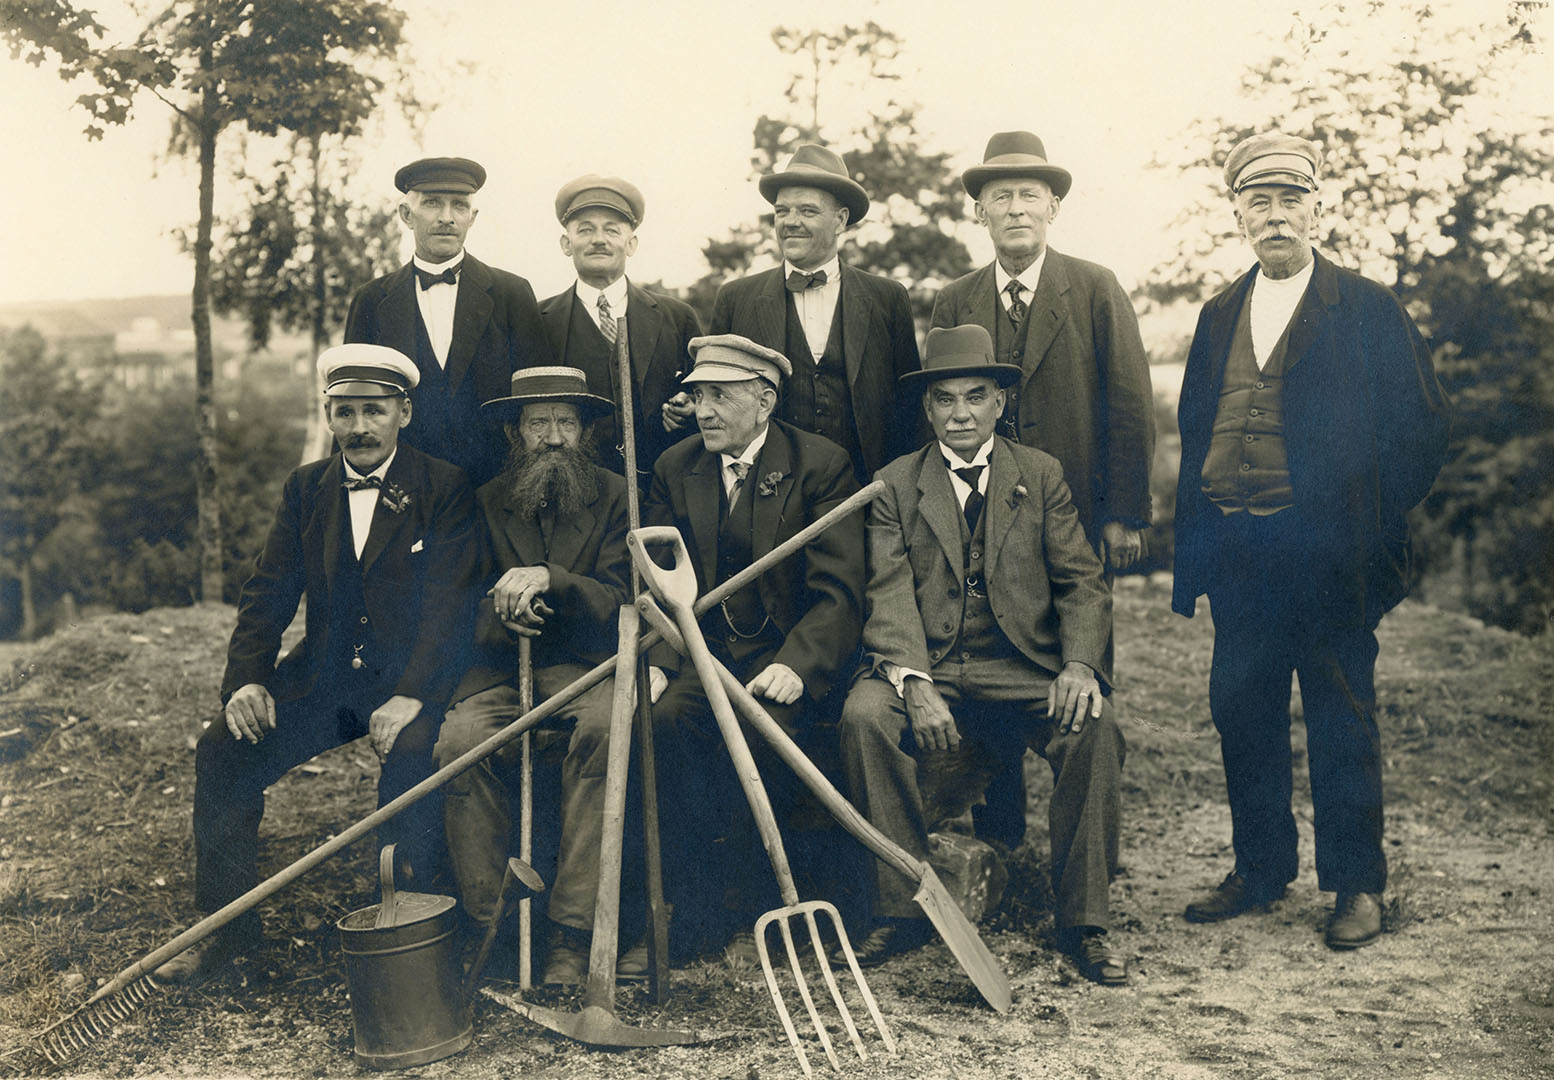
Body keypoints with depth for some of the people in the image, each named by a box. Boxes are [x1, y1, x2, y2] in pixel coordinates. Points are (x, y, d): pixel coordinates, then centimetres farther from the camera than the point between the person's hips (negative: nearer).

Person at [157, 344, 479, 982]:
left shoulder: (445, 490, -3)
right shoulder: (306, 488, 12)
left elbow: (449, 606, -12)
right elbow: (267, 593, 8)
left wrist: (411, 695, -26)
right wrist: (246, 679, -9)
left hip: (407, 678, -4)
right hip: (322, 677, 4)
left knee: (410, 752, -34)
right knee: (221, 752, -15)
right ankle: (226, 924, 1)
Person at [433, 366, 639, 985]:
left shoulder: (616, 498, 10)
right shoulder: (485, 504, 15)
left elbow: (618, 602, -1)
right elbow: (467, 614, 10)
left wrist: (548, 578, -19)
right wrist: (502, 613, -14)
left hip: (588, 669, -2)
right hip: (502, 673, 2)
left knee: (603, 725, -36)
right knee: (458, 742, -30)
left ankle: (573, 933, -31)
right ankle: (489, 927, -19)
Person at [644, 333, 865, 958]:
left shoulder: (821, 466, -4)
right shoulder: (675, 468, 10)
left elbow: (838, 591, -11)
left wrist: (795, 665, -27)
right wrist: (657, 662, -10)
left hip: (791, 648, -3)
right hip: (704, 647, 4)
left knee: (760, 724, -32)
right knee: (664, 716, -27)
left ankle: (750, 913, -12)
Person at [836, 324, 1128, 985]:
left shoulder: (1042, 476, 13)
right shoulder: (894, 484, 10)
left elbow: (1082, 582, 6)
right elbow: (891, 592, -3)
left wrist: (1080, 664, -15)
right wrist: (913, 682, -21)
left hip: (1022, 669, 0)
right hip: (927, 666, 0)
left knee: (1093, 727, -29)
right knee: (863, 715, -30)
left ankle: (1083, 919, -13)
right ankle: (903, 908, -15)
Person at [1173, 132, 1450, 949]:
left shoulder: (1368, 310, 1)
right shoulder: (1218, 317, 15)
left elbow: (1421, 428, -1)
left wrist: (1370, 520, -7)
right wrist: (1194, 540, 9)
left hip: (1326, 550, -4)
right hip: (1235, 549, 5)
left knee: (1341, 715, 3)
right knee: (1241, 711, 9)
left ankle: (1355, 884, 14)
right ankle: (1259, 871, 23)